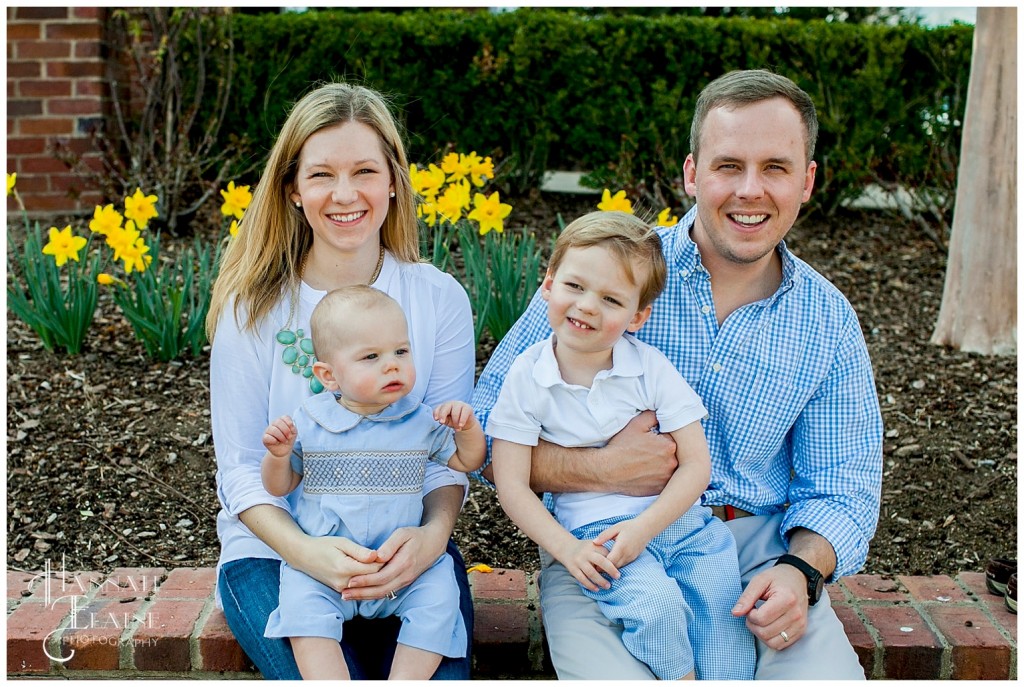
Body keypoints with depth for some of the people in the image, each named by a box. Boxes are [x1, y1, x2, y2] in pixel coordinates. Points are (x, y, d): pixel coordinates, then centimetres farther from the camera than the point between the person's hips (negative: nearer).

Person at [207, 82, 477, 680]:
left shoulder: (439, 298, -1)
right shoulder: (255, 308, -4)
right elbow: (240, 468, -5)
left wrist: (434, 533, -22)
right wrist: (305, 550, -23)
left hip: (404, 550, 1)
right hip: (276, 548, 0)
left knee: (443, 675, -23)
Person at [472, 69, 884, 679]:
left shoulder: (830, 322, 5)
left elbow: (841, 488, 8)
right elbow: (485, 434, -4)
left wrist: (800, 571, -13)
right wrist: (604, 470, -19)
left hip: (755, 550, 3)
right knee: (613, 674, -30)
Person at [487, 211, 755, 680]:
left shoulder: (651, 368, -1)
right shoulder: (527, 378, -4)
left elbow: (695, 464, -2)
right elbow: (511, 484, -4)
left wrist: (644, 526, -15)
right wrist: (565, 548, -15)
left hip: (679, 518, 2)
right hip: (595, 531, -2)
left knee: (722, 611, -18)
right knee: (654, 602, -26)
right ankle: (678, 677, -1)